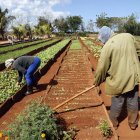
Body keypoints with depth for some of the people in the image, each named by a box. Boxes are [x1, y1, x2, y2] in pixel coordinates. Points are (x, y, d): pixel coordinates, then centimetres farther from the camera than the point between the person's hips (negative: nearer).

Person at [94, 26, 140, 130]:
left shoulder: (107, 46, -17)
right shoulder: (129, 36, -1)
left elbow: (102, 67, -12)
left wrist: (97, 81, 3)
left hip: (118, 79, -4)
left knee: (117, 103, 14)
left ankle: (114, 123, 35)